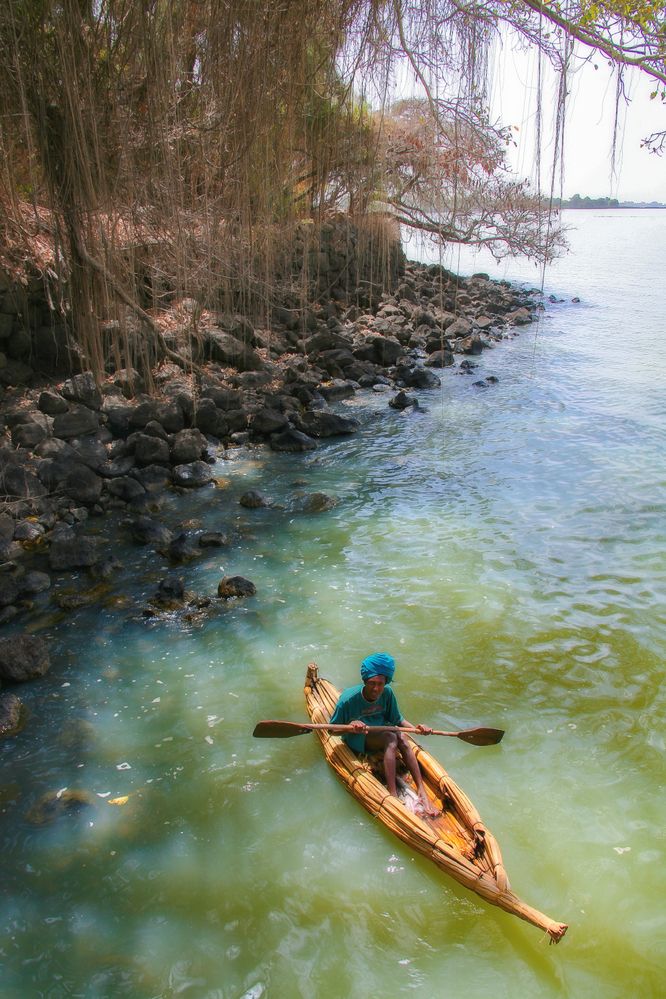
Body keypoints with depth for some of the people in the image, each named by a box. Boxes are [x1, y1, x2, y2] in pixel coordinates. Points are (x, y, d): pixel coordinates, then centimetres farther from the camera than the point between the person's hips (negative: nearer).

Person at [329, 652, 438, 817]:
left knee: (402, 738, -27)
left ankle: (422, 791, -30)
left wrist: (415, 728, -16)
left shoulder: (387, 693, -11)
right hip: (357, 739, -4)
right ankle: (393, 795, -38)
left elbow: (397, 720, 1)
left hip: (379, 730, 5)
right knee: (391, 739, -32)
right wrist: (350, 726, -35)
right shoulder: (348, 699, -23)